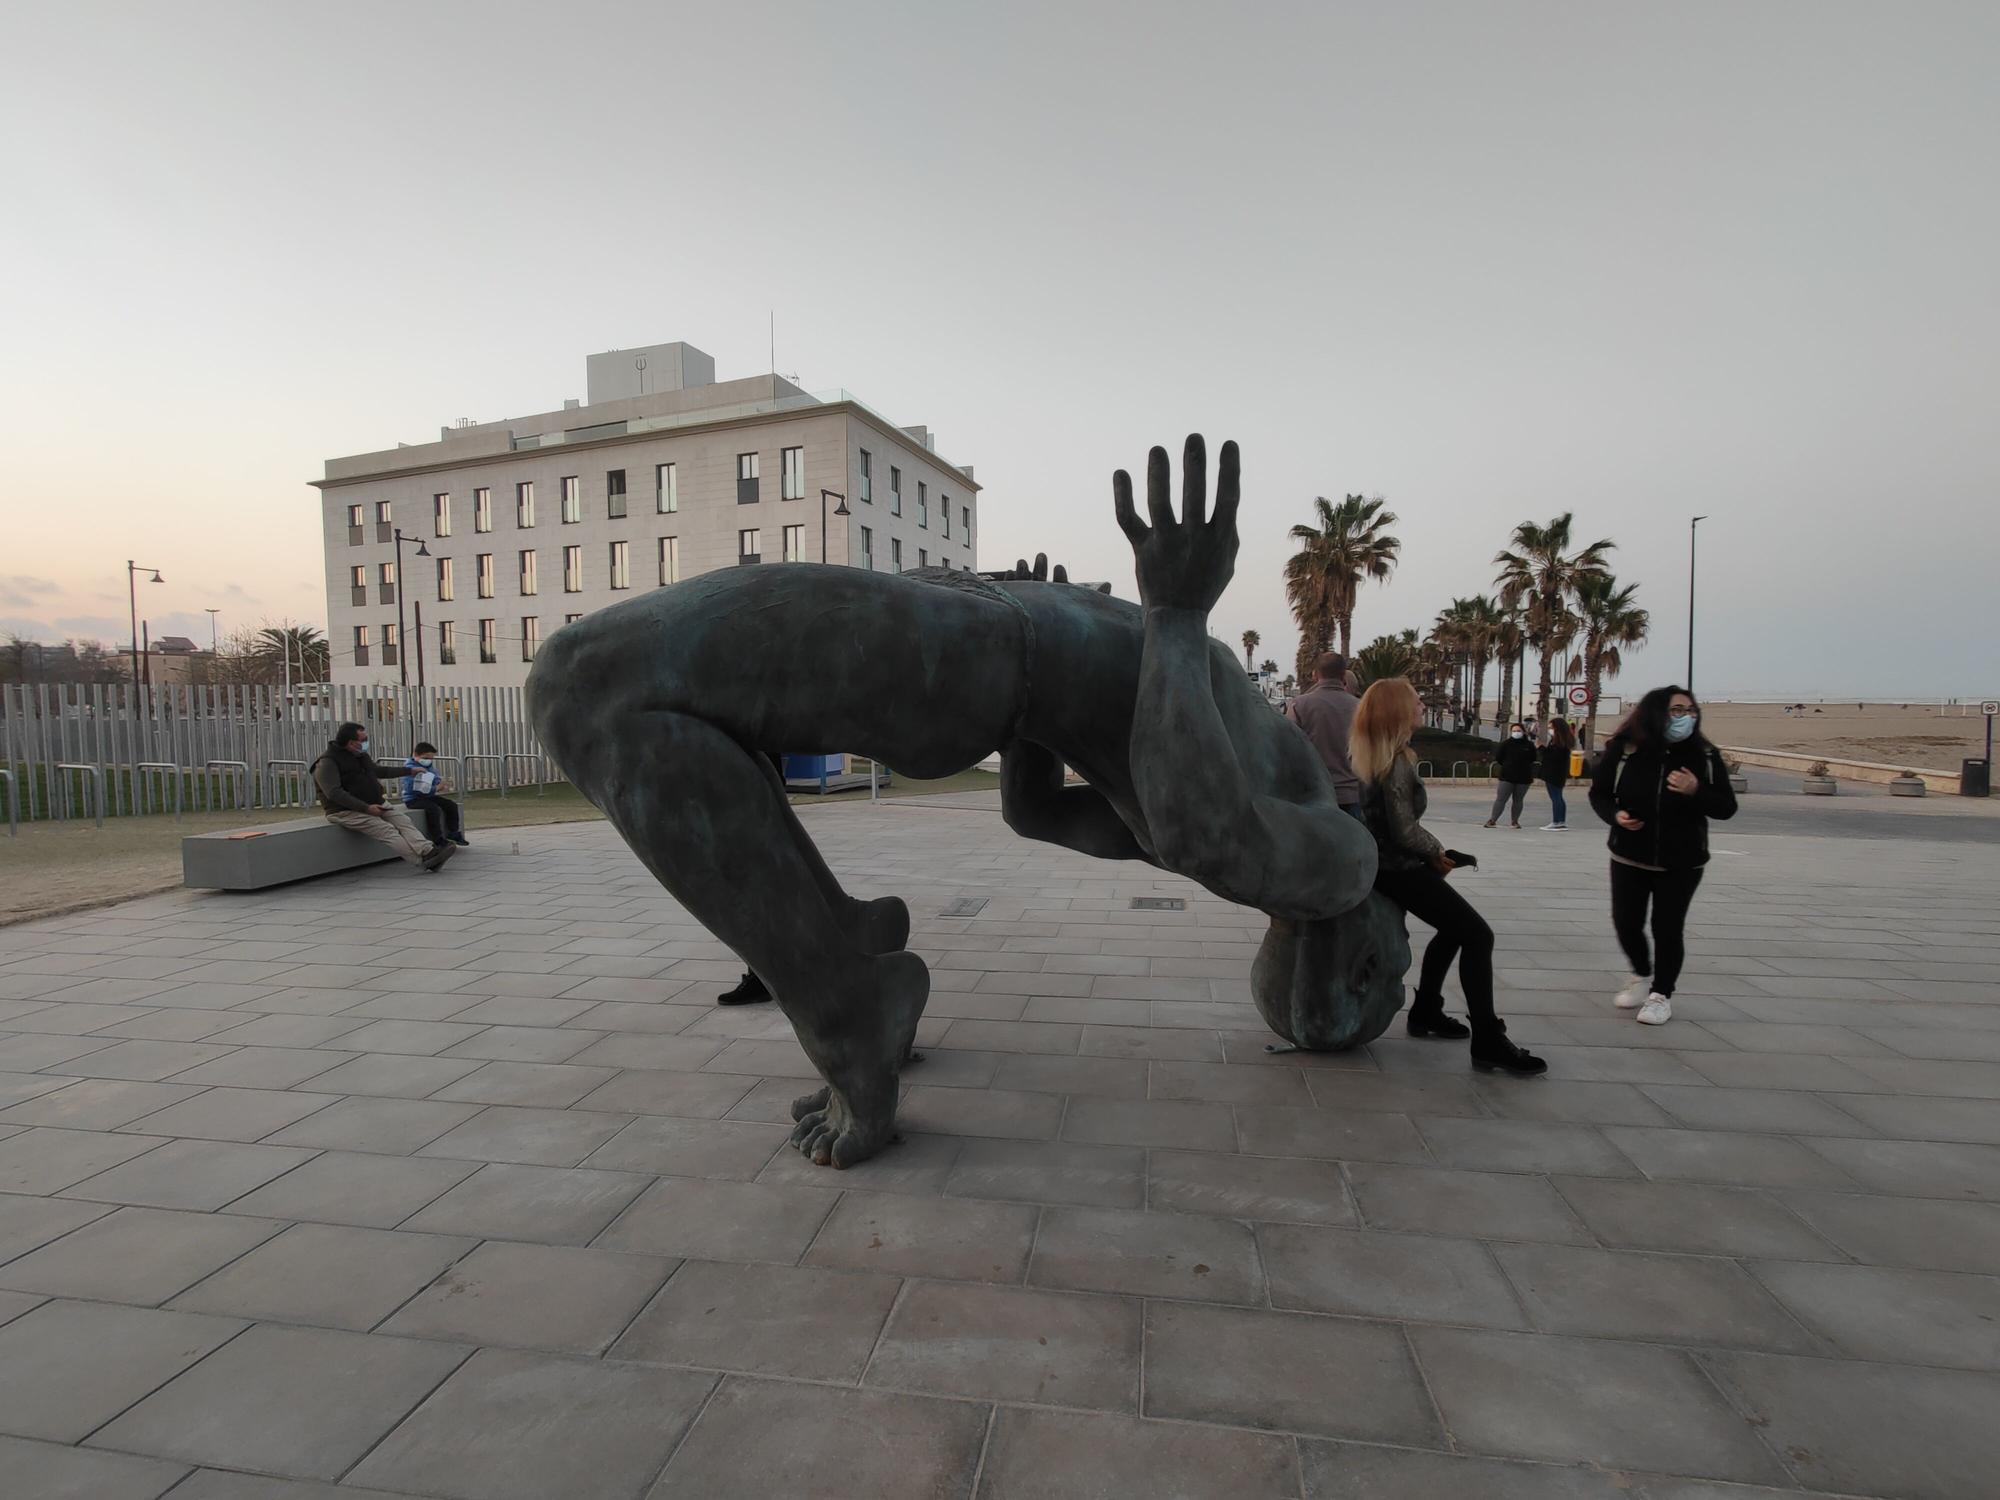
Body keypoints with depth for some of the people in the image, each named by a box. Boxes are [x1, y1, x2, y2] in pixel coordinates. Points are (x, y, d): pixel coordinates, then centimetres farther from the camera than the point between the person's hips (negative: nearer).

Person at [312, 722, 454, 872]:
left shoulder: (362, 756, 14)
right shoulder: (327, 762, -14)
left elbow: (378, 771, 32)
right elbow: (334, 793, -23)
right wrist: (366, 808, -29)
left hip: (375, 804, 8)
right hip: (347, 811, -8)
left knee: (403, 820, -16)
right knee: (386, 830, -26)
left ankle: (429, 851, -36)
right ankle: (425, 861, -38)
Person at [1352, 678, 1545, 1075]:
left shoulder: (1370, 756, 6)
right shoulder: (1397, 762, -21)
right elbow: (1405, 831, -21)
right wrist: (1437, 852, -3)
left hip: (1387, 863, 10)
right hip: (1402, 869, -10)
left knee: (1453, 929, 23)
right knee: (1477, 934, -8)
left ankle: (1425, 1012, 29)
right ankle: (1488, 1043, -6)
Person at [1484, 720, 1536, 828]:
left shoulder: (1529, 745, 2)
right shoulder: (1506, 743, -2)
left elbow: (1533, 759, 8)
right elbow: (1498, 757, 1)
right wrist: (1507, 765, 1)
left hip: (1523, 778, 2)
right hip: (1507, 776, -1)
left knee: (1518, 800, 9)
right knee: (1500, 799, -4)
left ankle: (1514, 821, 18)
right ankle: (1492, 820, -2)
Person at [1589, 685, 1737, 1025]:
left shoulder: (1705, 755, -6)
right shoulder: (1623, 750, -10)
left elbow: (1727, 807, -4)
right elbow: (1599, 793, 1)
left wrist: (1696, 791, -23)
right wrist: (1615, 815, -19)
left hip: (1682, 863, 0)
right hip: (1629, 858, 0)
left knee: (1668, 928, 1)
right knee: (1626, 924, 5)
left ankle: (1661, 994, 22)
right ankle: (1642, 974, 36)